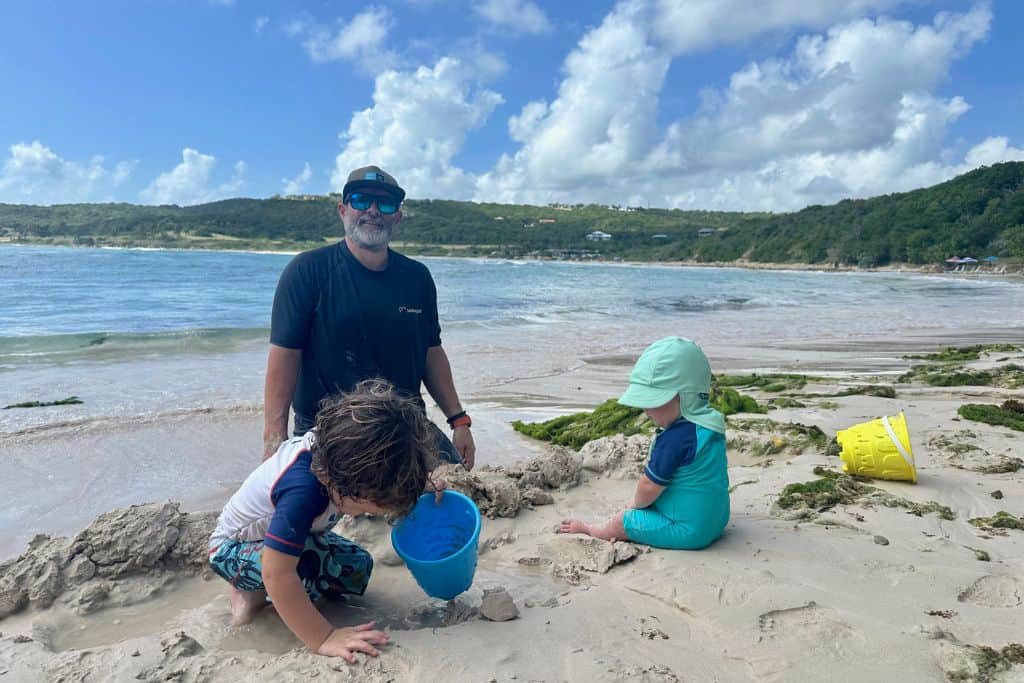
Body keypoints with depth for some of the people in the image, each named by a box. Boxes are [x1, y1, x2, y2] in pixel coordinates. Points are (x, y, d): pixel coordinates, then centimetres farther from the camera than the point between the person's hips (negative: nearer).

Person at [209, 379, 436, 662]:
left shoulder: (336, 442, -25)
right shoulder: (302, 491, -46)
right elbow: (277, 574, -45)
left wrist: (422, 483, -16)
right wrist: (323, 639, -43)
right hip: (232, 548, -8)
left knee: (358, 567, -3)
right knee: (314, 565, -34)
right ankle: (250, 591, -4)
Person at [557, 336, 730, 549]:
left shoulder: (674, 438, -29)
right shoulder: (708, 424, 1)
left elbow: (649, 486, -19)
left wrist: (635, 505, 1)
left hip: (687, 530, -9)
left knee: (619, 523, 10)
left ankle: (587, 528, 34)